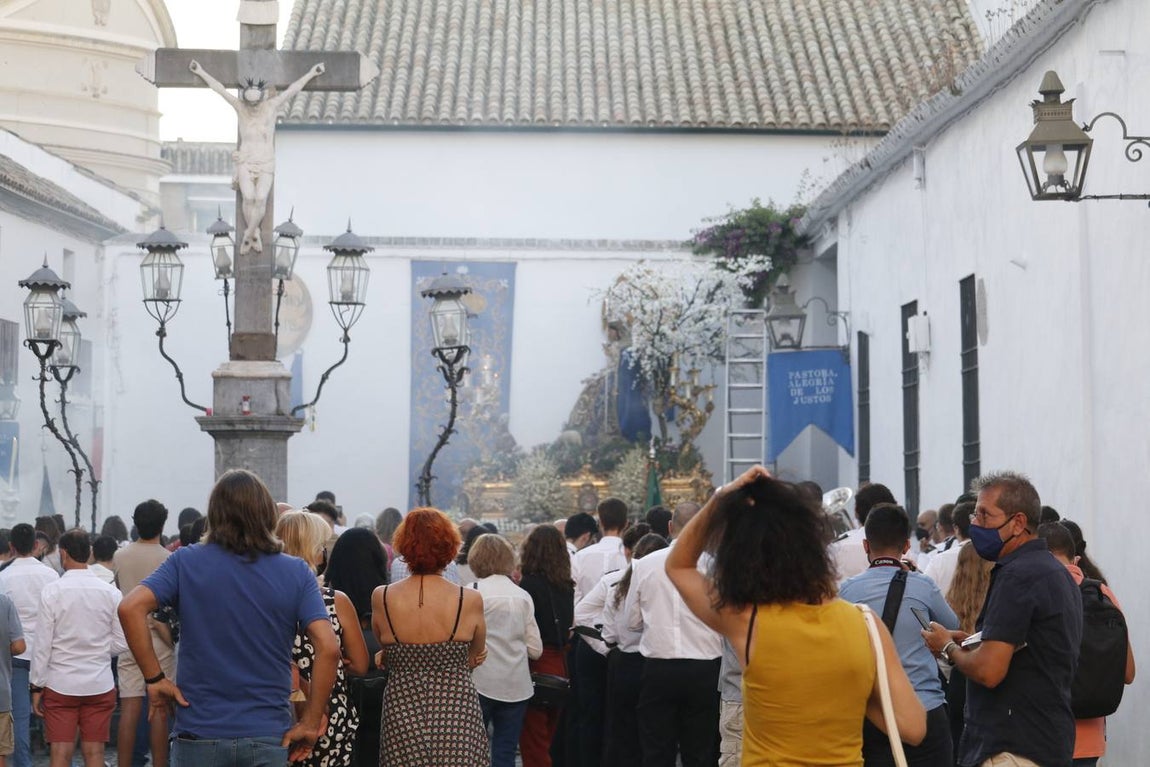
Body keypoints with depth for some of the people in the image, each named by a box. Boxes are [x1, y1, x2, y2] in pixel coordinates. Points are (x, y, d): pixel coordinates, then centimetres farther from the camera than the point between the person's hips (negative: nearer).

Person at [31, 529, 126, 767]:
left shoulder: (52, 591, -8)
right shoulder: (110, 592, -2)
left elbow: (43, 644, -6)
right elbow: (121, 643, 1)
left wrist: (36, 685, 2)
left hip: (60, 684, -2)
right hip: (99, 684, 2)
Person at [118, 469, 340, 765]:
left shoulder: (185, 562, -1)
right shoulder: (297, 573, -2)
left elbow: (130, 608, -14)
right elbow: (328, 648, -11)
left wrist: (154, 678, -6)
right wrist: (311, 722, -5)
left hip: (198, 735, 0)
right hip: (268, 738, 0)